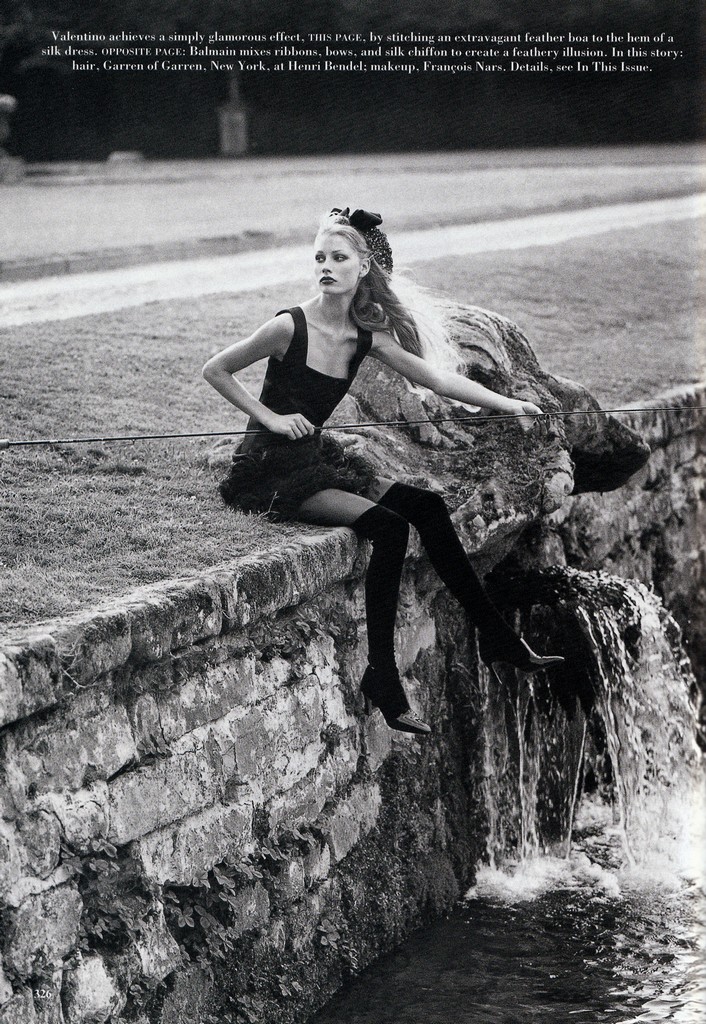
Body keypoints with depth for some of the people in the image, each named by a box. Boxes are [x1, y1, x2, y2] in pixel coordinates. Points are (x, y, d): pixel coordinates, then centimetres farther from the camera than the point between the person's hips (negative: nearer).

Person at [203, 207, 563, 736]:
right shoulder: (291, 326, -14)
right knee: (387, 527, -23)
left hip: (318, 456, 7)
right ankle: (382, 681, -20)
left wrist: (509, 404, 1)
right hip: (273, 468, -7)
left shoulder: (367, 336, 3)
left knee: (426, 506, -6)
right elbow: (215, 370, -6)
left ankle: (495, 636, 3)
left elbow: (437, 377, 5)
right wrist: (270, 417, -12)